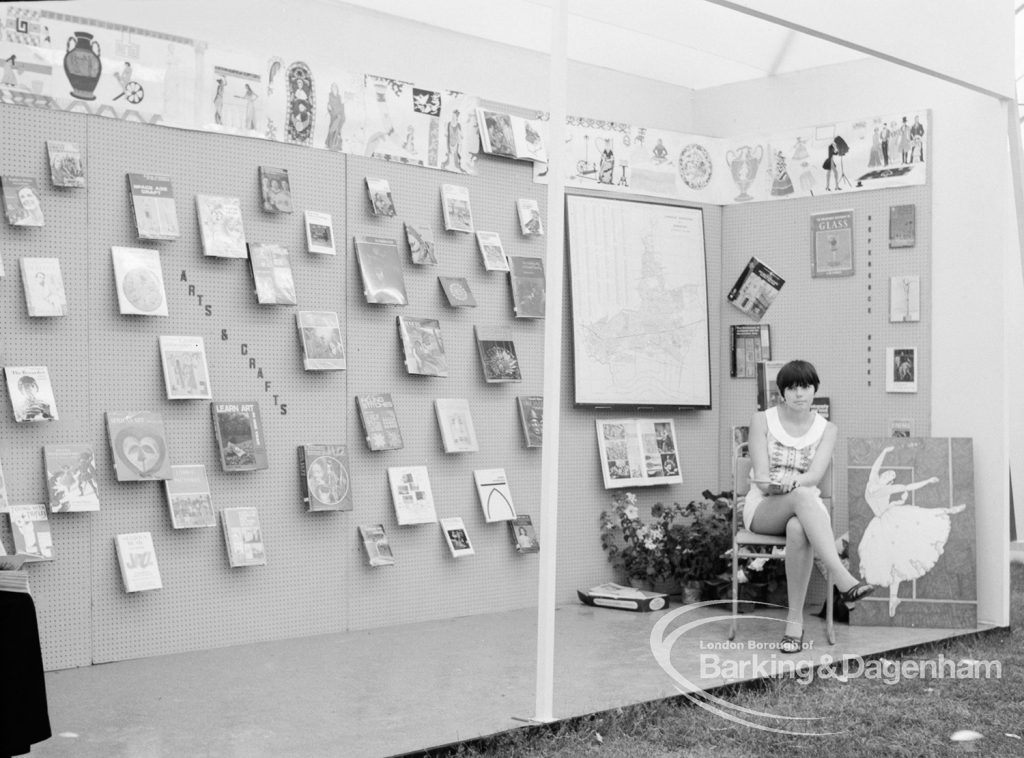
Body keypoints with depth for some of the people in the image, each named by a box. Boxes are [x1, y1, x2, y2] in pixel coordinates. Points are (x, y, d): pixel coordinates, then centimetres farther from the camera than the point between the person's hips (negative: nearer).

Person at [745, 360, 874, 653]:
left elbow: (815, 475, -10)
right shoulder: (762, 420, 3)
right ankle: (844, 580, -53)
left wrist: (791, 481, -32)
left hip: (807, 506, 1)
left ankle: (795, 621, -38)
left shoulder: (826, 429, 7)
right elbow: (760, 475, -6)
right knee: (802, 497, -39)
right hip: (763, 508, -1)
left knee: (798, 530, -40)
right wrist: (772, 485, -28)